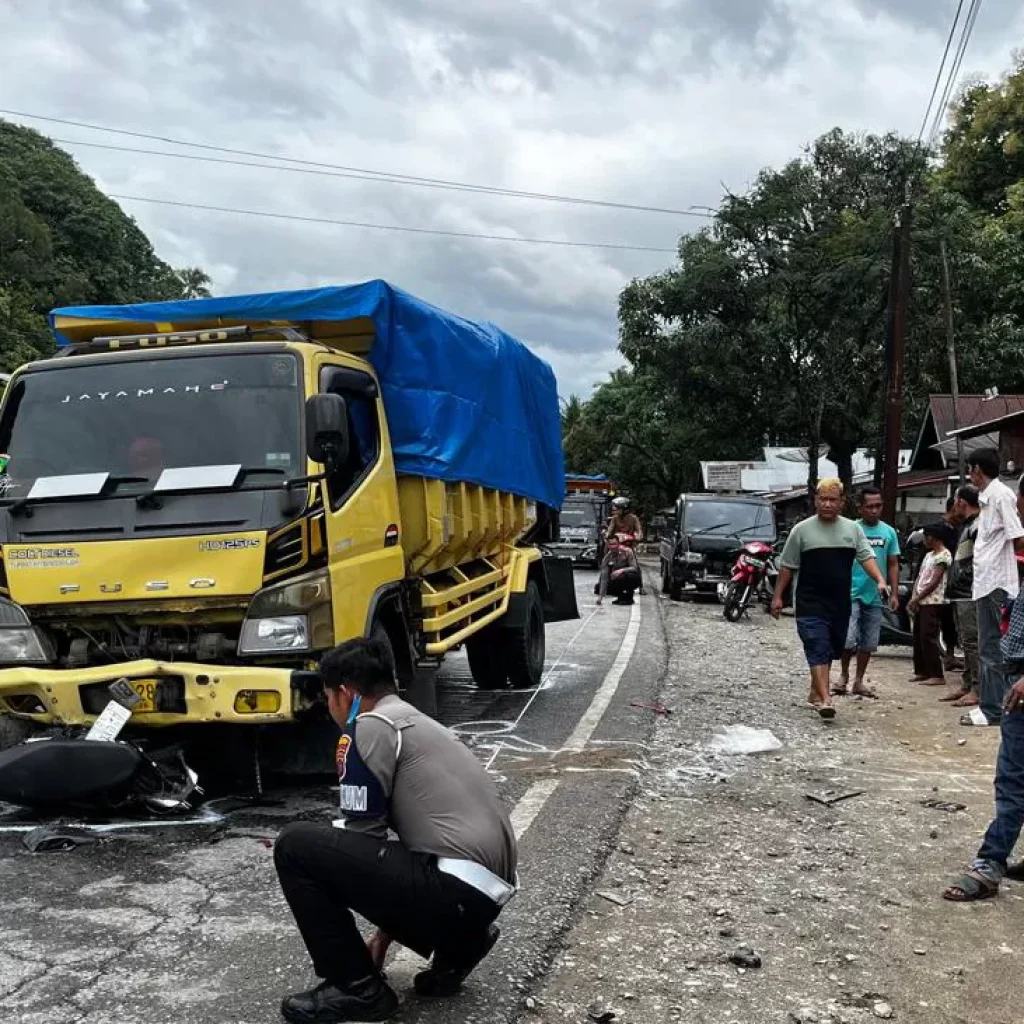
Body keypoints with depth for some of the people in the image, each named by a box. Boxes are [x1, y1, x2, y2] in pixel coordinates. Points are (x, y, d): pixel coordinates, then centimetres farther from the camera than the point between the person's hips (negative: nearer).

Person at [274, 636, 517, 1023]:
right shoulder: (419, 724, 24)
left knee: (296, 846, -3)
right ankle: (458, 943, 16)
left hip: (456, 889, -10)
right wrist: (386, 932, 38)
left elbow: (361, 834, -3)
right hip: (486, 892, 10)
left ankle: (356, 986, 5)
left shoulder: (370, 726, -4)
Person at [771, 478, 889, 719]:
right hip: (810, 604, -4)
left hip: (840, 604, 4)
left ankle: (815, 694, 28)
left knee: (828, 652, 14)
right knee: (818, 650, -13)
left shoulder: (853, 529, 9)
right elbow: (787, 566, 4)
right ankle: (825, 699, -21)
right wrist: (778, 596, 1)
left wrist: (880, 581, -15)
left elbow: (867, 557, 2)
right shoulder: (802, 530, 1)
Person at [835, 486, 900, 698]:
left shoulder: (889, 532, 6)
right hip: (851, 593, -4)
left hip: (874, 596, 4)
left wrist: (894, 593, 4)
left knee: (868, 643, 10)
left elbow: (893, 565, 11)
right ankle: (844, 676, 10)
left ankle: (859, 681, 23)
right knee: (848, 640, -12)